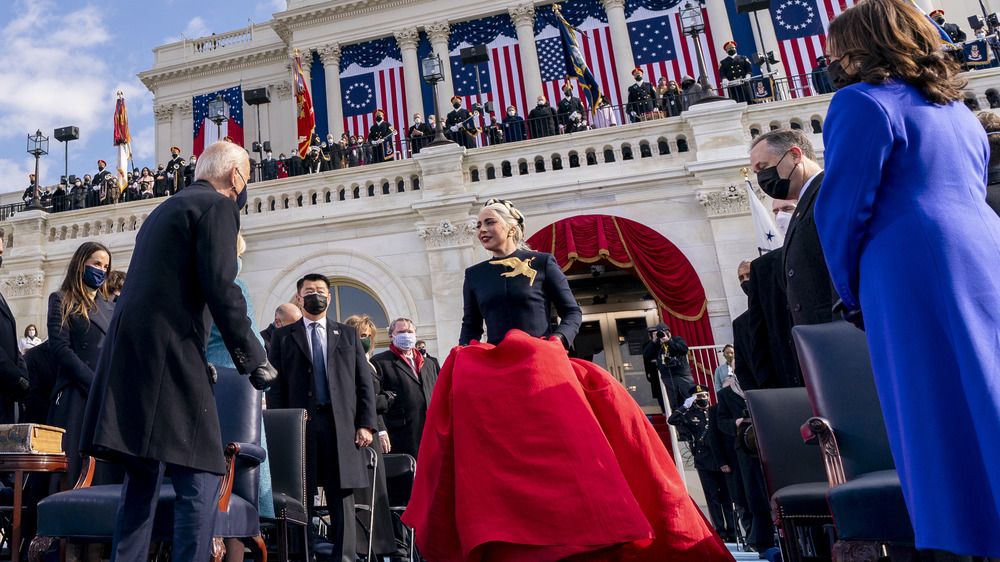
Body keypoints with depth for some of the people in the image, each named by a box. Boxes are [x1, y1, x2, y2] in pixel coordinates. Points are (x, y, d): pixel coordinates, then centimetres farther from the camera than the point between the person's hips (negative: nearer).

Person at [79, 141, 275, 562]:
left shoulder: (165, 208, 24)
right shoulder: (218, 207, -3)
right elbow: (220, 287, -15)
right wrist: (253, 358, -8)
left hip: (127, 353, 9)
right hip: (168, 357, -9)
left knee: (142, 479, 17)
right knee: (200, 483, -6)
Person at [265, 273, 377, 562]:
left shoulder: (348, 335, 17)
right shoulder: (283, 336, 15)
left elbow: (364, 383, 11)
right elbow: (275, 386, 7)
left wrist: (366, 424, 0)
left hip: (341, 426, 1)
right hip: (300, 425, 0)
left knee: (342, 500, 1)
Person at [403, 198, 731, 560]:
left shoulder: (542, 263, 8)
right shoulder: (475, 275, 17)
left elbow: (572, 312, 6)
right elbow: (470, 326, 17)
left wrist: (558, 340, -12)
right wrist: (466, 354, -1)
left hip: (543, 368, -2)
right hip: (492, 374, 3)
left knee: (556, 455, -15)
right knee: (502, 460, -8)